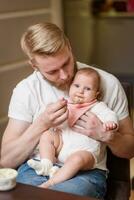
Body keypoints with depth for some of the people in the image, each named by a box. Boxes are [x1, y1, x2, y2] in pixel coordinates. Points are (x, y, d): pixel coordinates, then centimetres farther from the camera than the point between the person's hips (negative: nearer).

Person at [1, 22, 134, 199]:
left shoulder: (108, 83, 1)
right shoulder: (25, 90, 2)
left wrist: (107, 135, -12)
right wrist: (42, 124, -14)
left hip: (86, 171, 0)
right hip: (36, 169, 1)